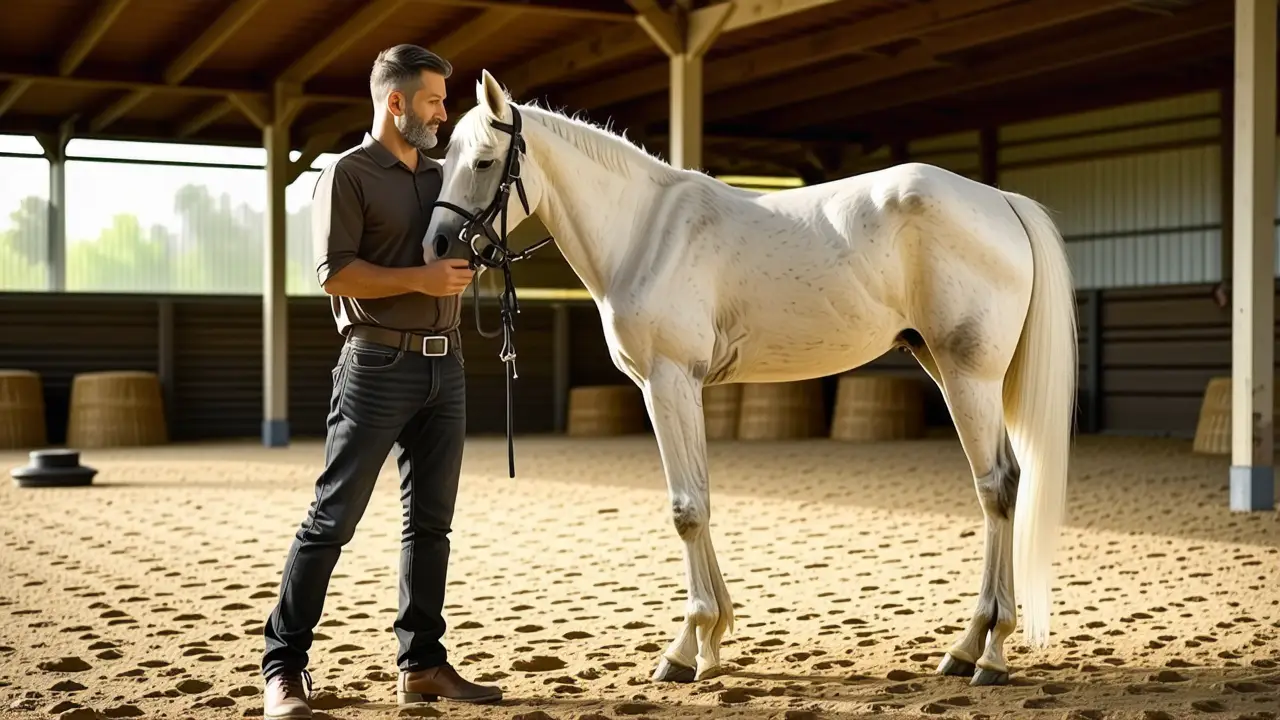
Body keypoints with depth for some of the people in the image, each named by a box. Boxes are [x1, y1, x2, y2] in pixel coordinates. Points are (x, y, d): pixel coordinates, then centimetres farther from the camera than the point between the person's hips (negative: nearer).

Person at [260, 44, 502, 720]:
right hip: (379, 365, -7)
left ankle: (421, 664, 17)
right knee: (333, 517, -5)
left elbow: (467, 252, 30)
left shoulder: (440, 177, 17)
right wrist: (421, 278, -18)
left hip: (445, 366, 7)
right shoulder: (347, 174, -4)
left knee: (431, 520, 9)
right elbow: (334, 272, -14)